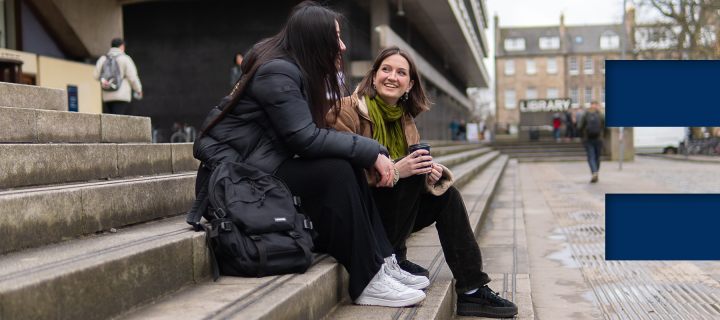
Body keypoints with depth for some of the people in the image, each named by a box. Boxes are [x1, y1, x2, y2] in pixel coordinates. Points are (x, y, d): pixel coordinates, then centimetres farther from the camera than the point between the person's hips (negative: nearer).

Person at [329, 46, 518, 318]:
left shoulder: (404, 117, 11)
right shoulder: (348, 110, -13)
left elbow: (413, 167, 8)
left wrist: (430, 172, -16)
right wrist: (394, 170, -31)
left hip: (389, 209, 8)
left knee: (447, 194, -6)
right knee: (415, 159, -21)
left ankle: (472, 291, -4)